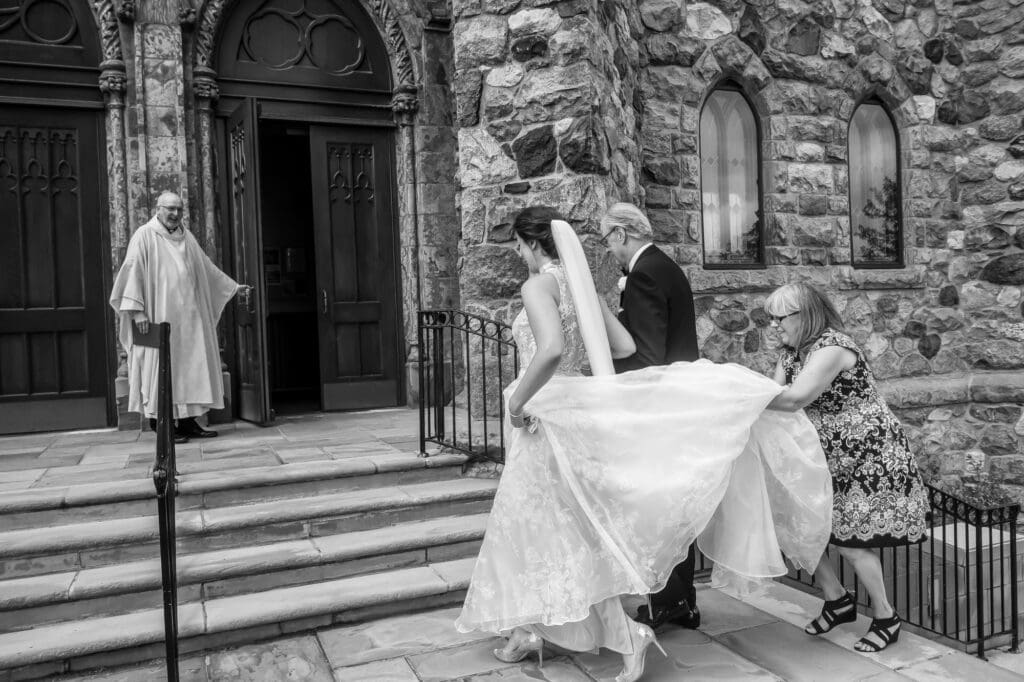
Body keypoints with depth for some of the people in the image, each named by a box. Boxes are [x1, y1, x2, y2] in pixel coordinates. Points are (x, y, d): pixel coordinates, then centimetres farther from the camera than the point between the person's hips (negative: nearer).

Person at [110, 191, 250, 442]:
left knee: (192, 365, 3)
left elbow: (207, 267, 24)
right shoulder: (145, 236, -3)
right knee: (163, 365, -4)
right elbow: (132, 271, -8)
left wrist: (233, 286, 24)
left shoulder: (186, 237, 15)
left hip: (188, 316, 6)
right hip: (160, 316, -6)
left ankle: (188, 421, 8)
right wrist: (137, 309, -16)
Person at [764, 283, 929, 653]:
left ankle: (886, 619, 17)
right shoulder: (790, 353, 6)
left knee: (848, 540, -6)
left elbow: (795, 398, -34)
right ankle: (838, 600, 25)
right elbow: (774, 394, -3)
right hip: (829, 459, 9)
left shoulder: (832, 347, -23)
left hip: (869, 456, -8)